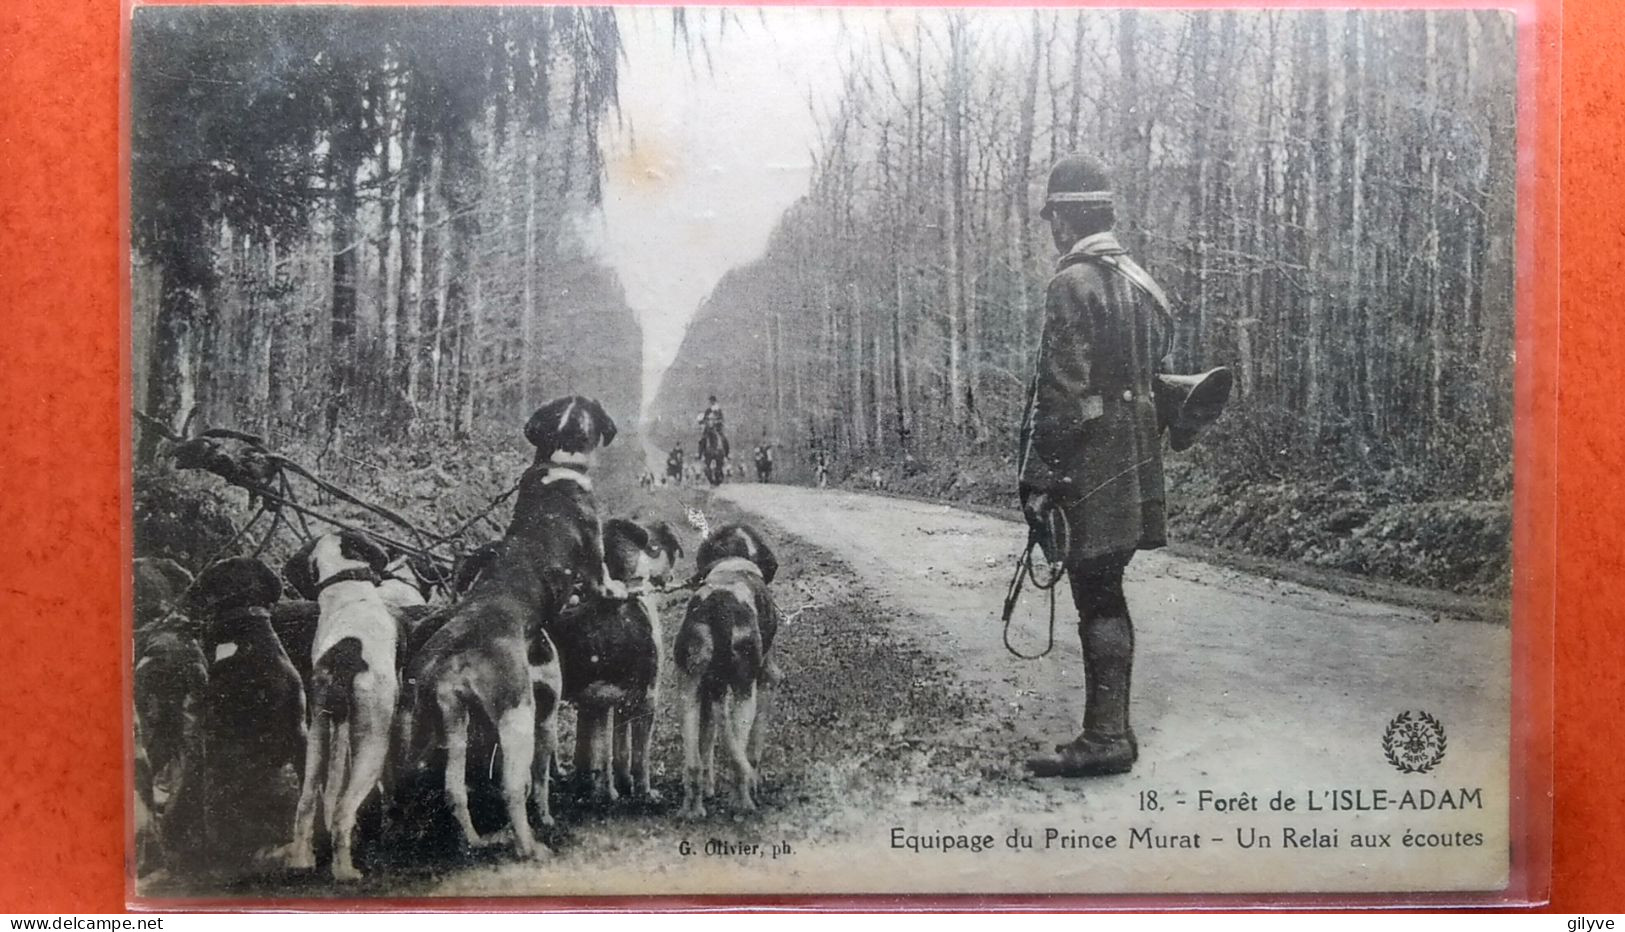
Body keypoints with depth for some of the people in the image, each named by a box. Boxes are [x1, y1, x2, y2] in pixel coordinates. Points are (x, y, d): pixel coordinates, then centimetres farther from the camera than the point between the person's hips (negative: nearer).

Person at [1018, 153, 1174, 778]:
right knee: (1107, 598, 14)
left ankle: (1106, 737, 0)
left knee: (1097, 602, -4)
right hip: (1135, 465, 9)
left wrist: (1039, 475, -16)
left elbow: (1064, 392, -19)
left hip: (1089, 469, -9)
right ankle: (1112, 728, 21)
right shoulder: (1139, 282, 14)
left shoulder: (1073, 285, -14)